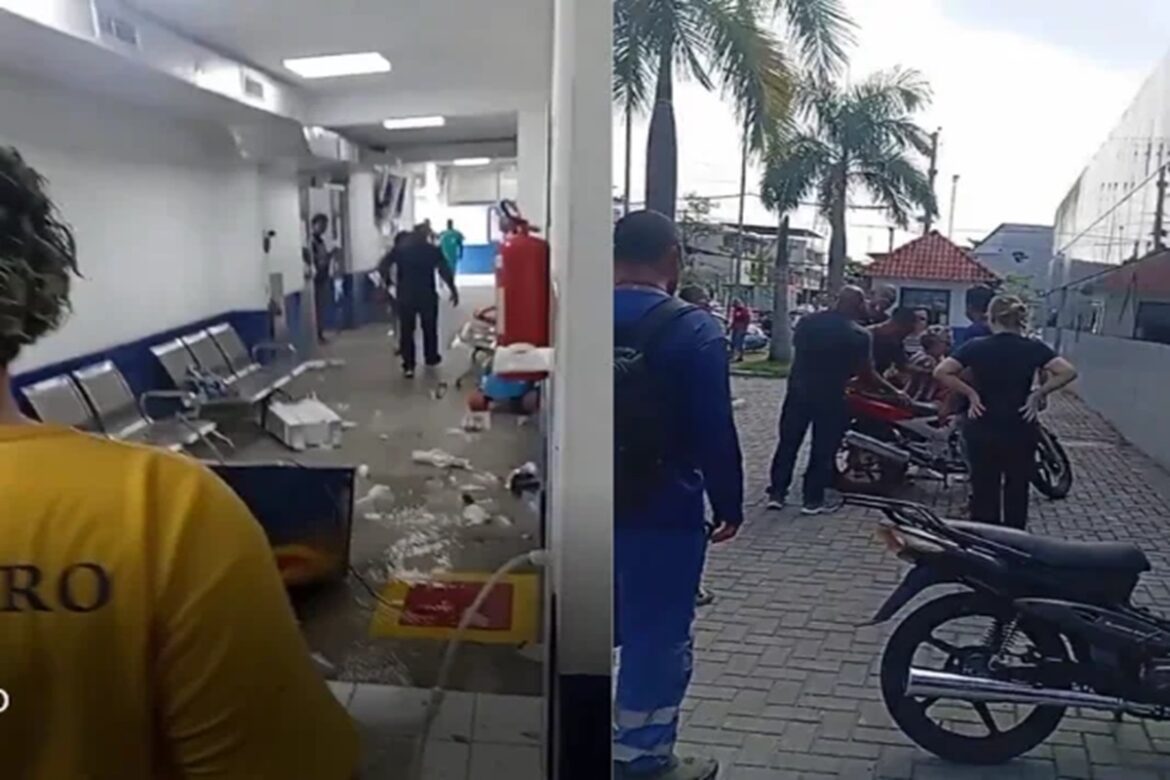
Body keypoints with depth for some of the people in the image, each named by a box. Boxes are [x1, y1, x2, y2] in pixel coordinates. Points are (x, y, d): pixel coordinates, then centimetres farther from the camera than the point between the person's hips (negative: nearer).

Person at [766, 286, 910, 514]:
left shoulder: (807, 321, 0)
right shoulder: (860, 335, -12)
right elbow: (867, 373, -9)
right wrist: (894, 391, 3)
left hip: (798, 390, 4)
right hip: (830, 396, -3)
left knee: (788, 443, 12)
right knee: (823, 449, 8)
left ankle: (777, 492, 14)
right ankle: (812, 498, 11)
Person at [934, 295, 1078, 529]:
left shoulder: (976, 347, -7)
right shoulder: (1033, 348, -4)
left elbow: (941, 372, -15)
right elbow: (1068, 372, -13)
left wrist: (970, 393, -8)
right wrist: (1038, 393, -6)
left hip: (982, 431, 0)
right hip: (1020, 432, 1)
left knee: (984, 492, 11)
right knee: (1017, 493, 14)